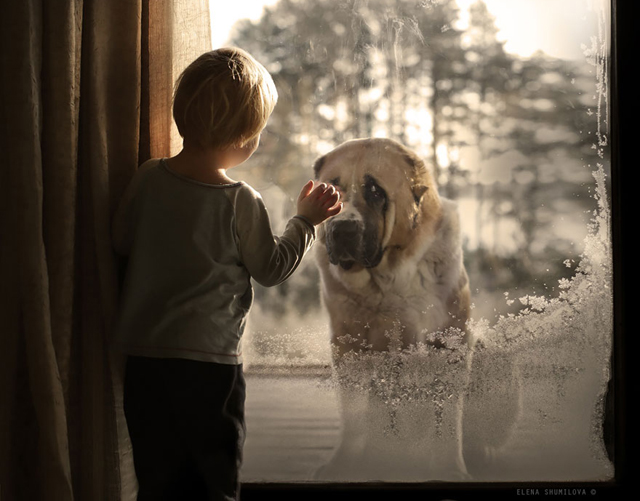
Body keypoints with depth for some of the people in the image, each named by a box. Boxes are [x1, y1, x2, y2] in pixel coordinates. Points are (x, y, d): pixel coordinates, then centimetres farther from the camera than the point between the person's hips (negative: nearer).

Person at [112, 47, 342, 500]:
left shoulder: (148, 178, -1)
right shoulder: (241, 202, -14)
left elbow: (122, 242, 10)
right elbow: (272, 268, -2)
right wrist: (306, 219, 10)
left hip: (143, 355, 5)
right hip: (209, 361, -4)